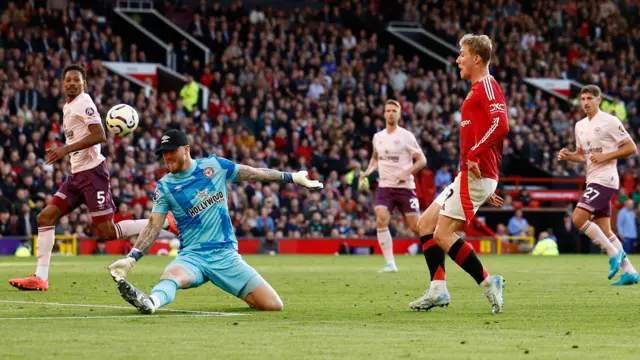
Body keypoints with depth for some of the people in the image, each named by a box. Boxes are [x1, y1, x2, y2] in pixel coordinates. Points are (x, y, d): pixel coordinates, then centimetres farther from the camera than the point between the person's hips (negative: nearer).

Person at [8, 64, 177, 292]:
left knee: (107, 232, -9)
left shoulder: (83, 103, -11)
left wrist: (66, 149, -25)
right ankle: (40, 278, 0)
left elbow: (99, 136, -23)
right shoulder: (68, 107, 17)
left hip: (92, 171, -9)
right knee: (46, 217, 0)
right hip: (77, 174, 9)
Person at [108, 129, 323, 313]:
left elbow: (253, 173, 14)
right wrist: (132, 258, -17)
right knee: (171, 276, -39)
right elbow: (153, 226, -2)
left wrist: (292, 177, 20)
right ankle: (151, 301, -68)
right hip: (192, 256, -2)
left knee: (273, 306, -9)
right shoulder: (165, 186, 2)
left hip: (226, 254, 2)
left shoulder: (214, 165, 4)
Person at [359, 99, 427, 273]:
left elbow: (422, 160, -4)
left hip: (405, 187, -3)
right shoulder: (378, 137, 8)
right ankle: (390, 263, -18)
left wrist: (406, 173, -19)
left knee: (416, 226, -3)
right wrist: (368, 172, 8)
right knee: (381, 221, -18)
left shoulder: (406, 136, -5)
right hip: (385, 187, 3)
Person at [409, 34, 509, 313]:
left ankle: (487, 283, -8)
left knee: (443, 235, -13)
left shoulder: (486, 86, -10)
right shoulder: (478, 89, 21)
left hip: (474, 175, -11)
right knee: (425, 223, 10)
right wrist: (487, 188, 24)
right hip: (468, 175, 11)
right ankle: (438, 290, 6)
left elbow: (501, 125, -27)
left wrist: (474, 155, -24)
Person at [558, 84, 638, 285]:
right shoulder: (580, 126, 15)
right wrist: (567, 156, 4)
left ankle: (614, 253, -7)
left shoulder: (610, 122, -8)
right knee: (604, 231, 6)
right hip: (592, 180, 8)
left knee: (578, 218, -18)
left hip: (605, 179, -8)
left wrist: (606, 156, -16)